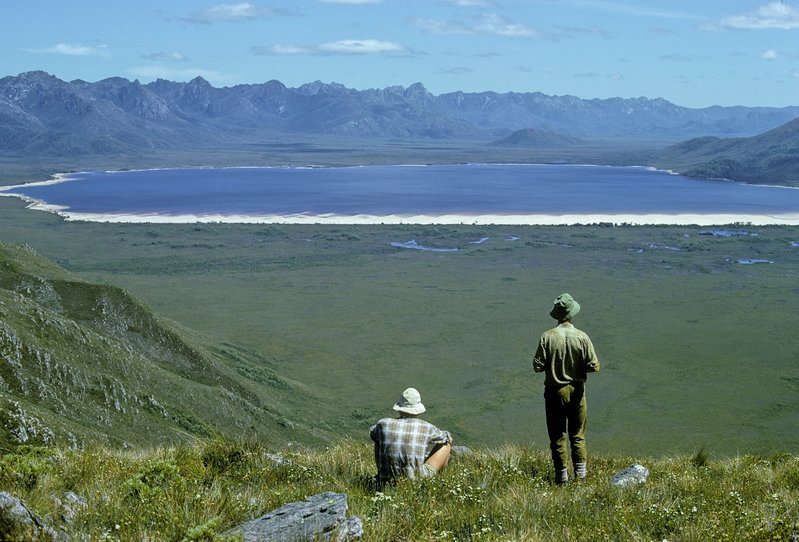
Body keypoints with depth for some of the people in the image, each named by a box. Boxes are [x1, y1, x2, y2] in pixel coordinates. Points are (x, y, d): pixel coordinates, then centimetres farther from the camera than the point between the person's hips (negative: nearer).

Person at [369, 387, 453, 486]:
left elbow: (371, 432, 21)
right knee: (446, 444, 14)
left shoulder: (383, 424, -6)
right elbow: (448, 438, 12)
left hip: (387, 480, 2)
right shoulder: (426, 427, -9)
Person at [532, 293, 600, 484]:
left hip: (555, 391, -1)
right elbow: (593, 366, -9)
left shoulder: (547, 337, -12)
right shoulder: (582, 337, -9)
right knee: (578, 434, 15)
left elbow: (537, 366, -12)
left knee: (558, 434, 8)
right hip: (576, 390, 1)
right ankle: (580, 471, 11)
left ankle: (562, 474, 9)